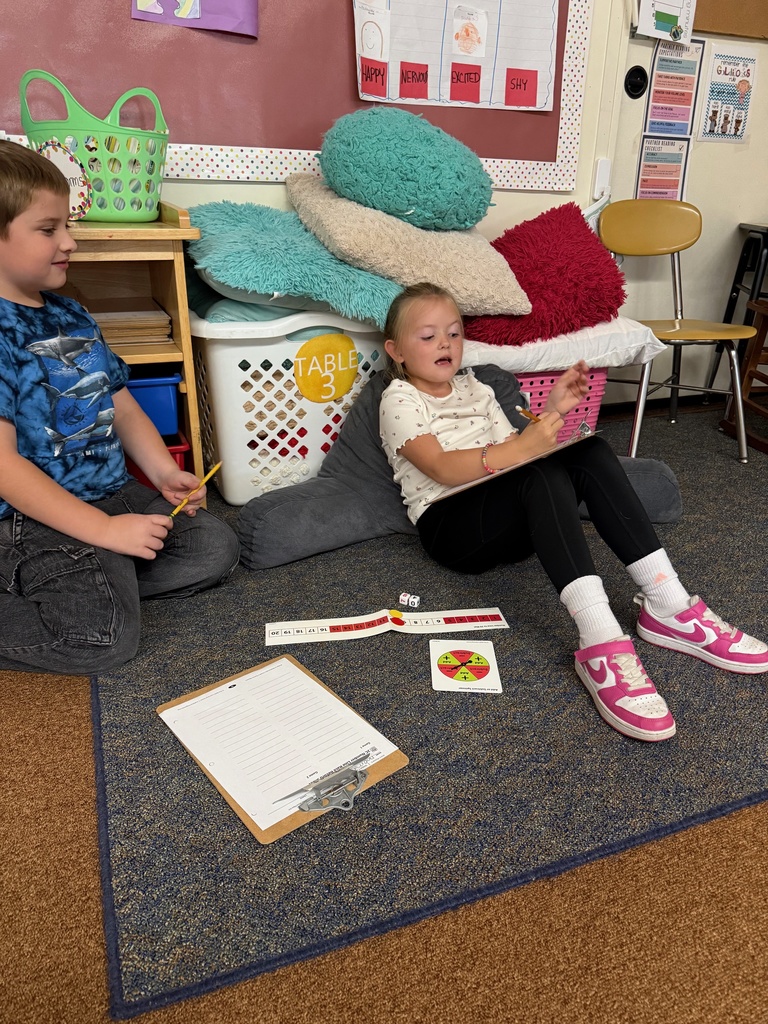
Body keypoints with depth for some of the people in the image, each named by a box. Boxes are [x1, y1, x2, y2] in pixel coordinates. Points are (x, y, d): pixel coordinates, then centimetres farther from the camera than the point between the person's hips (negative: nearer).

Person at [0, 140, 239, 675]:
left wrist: (164, 472, 0)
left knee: (216, 547, 2)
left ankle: (90, 583, 2)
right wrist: (103, 530, -23)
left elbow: (123, 407, 16)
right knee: (106, 636, -23)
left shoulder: (72, 316, 12)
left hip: (115, 492, 9)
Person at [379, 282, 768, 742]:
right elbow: (442, 467, -17)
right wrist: (519, 449, -30)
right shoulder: (400, 400, 2)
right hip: (449, 524, -6)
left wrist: (552, 411, -1)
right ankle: (600, 641, -47)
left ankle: (667, 606, -25)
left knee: (589, 451, -19)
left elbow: (515, 451, 15)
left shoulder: (473, 388, 23)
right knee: (541, 472, -34)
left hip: (512, 524, 6)